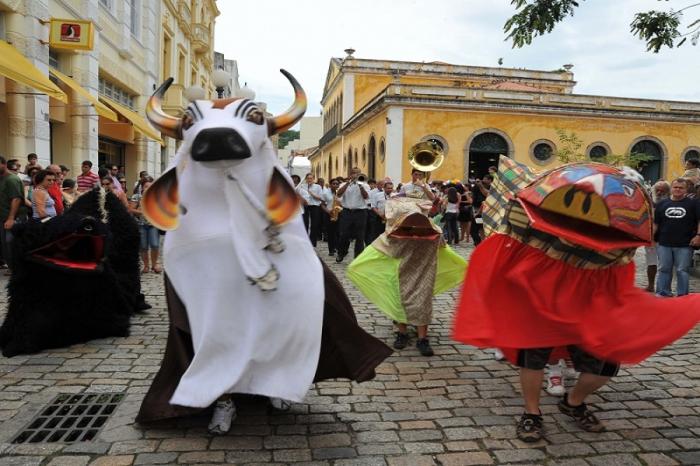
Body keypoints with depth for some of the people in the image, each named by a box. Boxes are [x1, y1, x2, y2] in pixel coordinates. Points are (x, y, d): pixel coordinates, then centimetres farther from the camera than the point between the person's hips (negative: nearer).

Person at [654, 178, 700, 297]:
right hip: (664, 243, 2)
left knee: (682, 270, 2)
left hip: (685, 244, -2)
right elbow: (655, 222, 13)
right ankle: (662, 292, 15)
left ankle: (682, 295, 9)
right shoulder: (662, 204, 11)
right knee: (664, 269, 7)